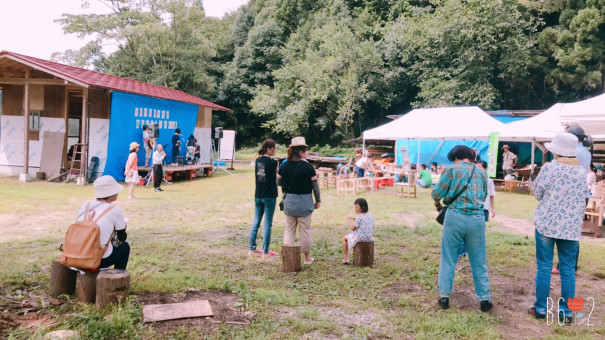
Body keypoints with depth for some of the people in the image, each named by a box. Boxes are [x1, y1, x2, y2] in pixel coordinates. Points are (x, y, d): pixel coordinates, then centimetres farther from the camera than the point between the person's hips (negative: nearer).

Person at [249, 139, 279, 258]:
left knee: (256, 222, 13)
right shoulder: (273, 162, -13)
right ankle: (265, 251, 7)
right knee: (268, 224, 2)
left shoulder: (258, 161, 6)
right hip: (269, 197, -6)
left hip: (258, 196, 6)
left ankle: (251, 248, 19)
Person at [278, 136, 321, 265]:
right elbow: (315, 185, -6)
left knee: (289, 229, 13)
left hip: (288, 201, 3)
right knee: (305, 230, 9)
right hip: (304, 202, -3)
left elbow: (279, 182, 8)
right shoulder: (308, 167, -12)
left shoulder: (284, 166, -1)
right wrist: (318, 200, 7)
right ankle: (307, 257, 19)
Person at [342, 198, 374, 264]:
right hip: (369, 237, 7)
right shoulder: (370, 215, 2)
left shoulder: (359, 217, -21)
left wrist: (349, 221, 1)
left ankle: (346, 258, 19)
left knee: (344, 238, 18)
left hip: (360, 238, -7)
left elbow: (353, 228, -15)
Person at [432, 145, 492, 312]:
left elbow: (437, 193, -1)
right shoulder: (481, 173, 12)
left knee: (448, 258, 10)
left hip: (455, 216, -2)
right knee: (479, 261, 12)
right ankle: (484, 299, 17)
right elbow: (484, 195, 17)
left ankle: (444, 296, 14)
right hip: (477, 218, 3)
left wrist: (437, 203, 20)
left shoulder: (451, 170, 0)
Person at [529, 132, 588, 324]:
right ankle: (566, 311, 12)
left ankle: (540, 308, 10)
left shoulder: (549, 168, -9)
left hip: (547, 224, -2)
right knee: (568, 270, 8)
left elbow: (537, 193, 1)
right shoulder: (582, 172, 2)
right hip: (571, 227, 3)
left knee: (544, 267, 4)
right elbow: (583, 202, 9)